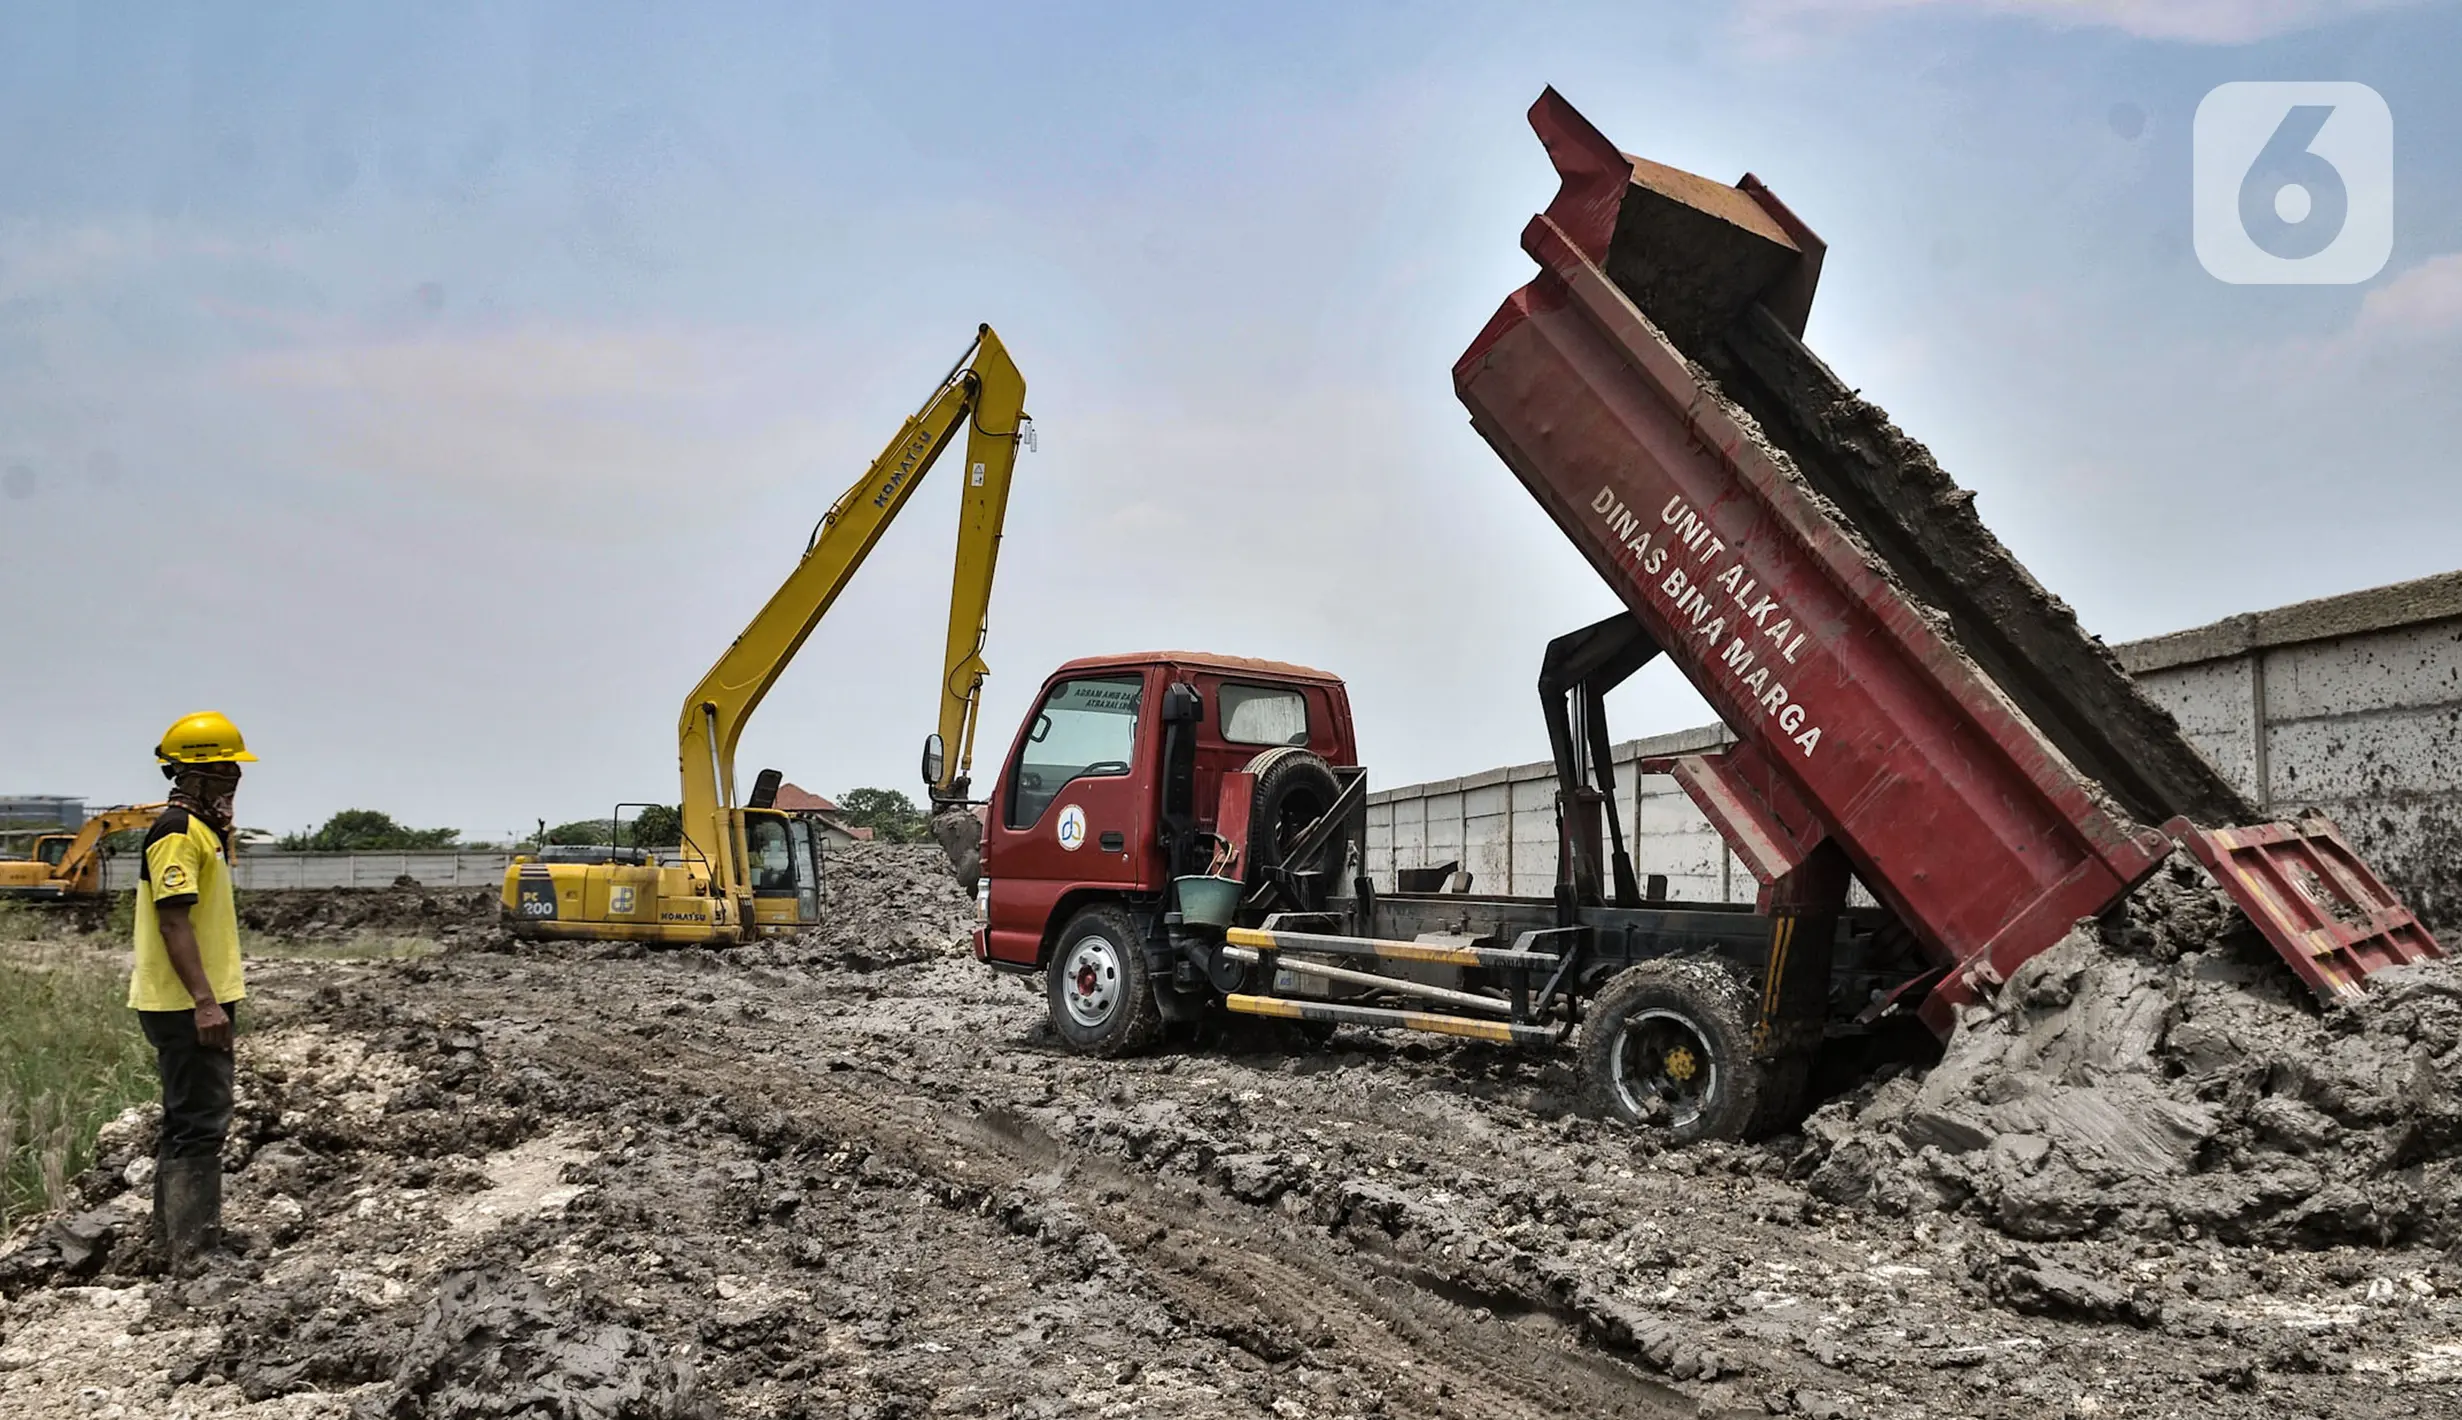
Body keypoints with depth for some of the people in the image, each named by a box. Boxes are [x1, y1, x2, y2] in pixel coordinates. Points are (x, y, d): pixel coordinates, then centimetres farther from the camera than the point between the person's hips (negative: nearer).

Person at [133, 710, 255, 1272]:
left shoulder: (201, 829, 15)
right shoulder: (178, 832, -17)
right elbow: (173, 921, -24)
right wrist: (204, 1002, -27)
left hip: (200, 1001, 11)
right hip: (187, 1006, -11)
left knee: (189, 1119, 20)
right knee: (200, 1123, -7)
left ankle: (175, 1228, 33)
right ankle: (193, 1250, -2)